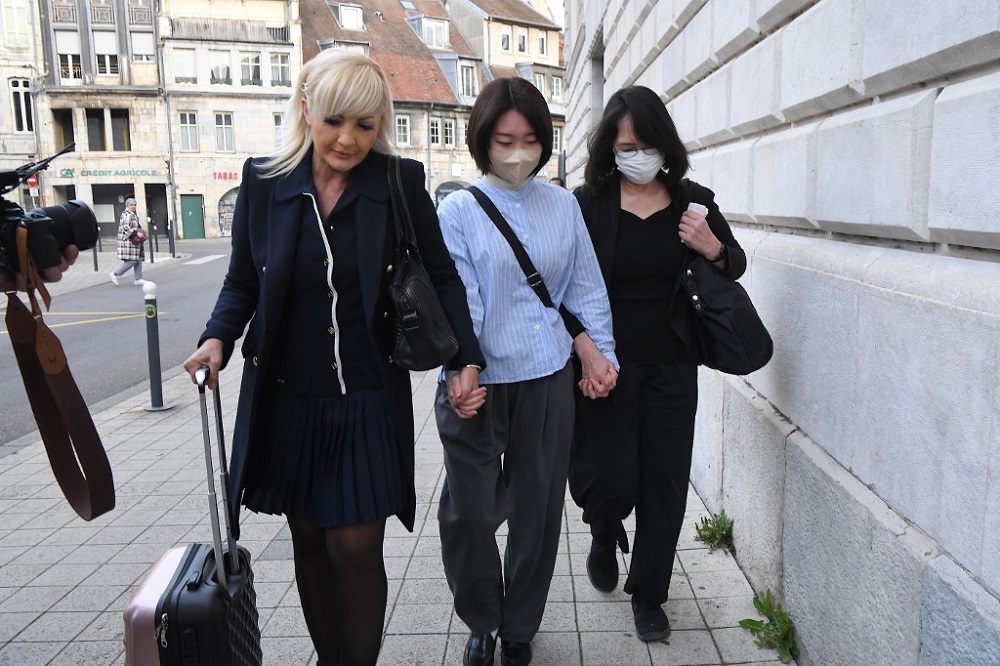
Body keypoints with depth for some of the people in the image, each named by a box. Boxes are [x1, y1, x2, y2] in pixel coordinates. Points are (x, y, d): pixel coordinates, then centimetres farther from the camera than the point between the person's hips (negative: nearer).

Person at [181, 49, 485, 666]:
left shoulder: (401, 183, -5)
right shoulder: (264, 182, -1)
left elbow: (441, 277, 3)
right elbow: (242, 283, 8)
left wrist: (467, 360, -6)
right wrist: (218, 338, -10)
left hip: (369, 403, -2)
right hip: (286, 400, 3)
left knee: (355, 547, -1)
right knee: (310, 542, 14)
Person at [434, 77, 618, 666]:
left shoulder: (563, 205, 7)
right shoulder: (457, 211, -3)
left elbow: (586, 287, 11)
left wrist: (601, 352, 5)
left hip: (548, 380, 3)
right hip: (478, 382, -2)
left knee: (538, 507, 12)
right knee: (467, 513, 6)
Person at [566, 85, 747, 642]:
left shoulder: (694, 201, 2)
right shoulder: (588, 203, -7)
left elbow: (737, 265, 13)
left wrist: (714, 250, -9)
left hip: (671, 366, 3)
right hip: (608, 364, -2)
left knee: (665, 481, 8)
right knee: (611, 478, 0)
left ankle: (648, 593, 30)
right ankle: (605, 539, 39)